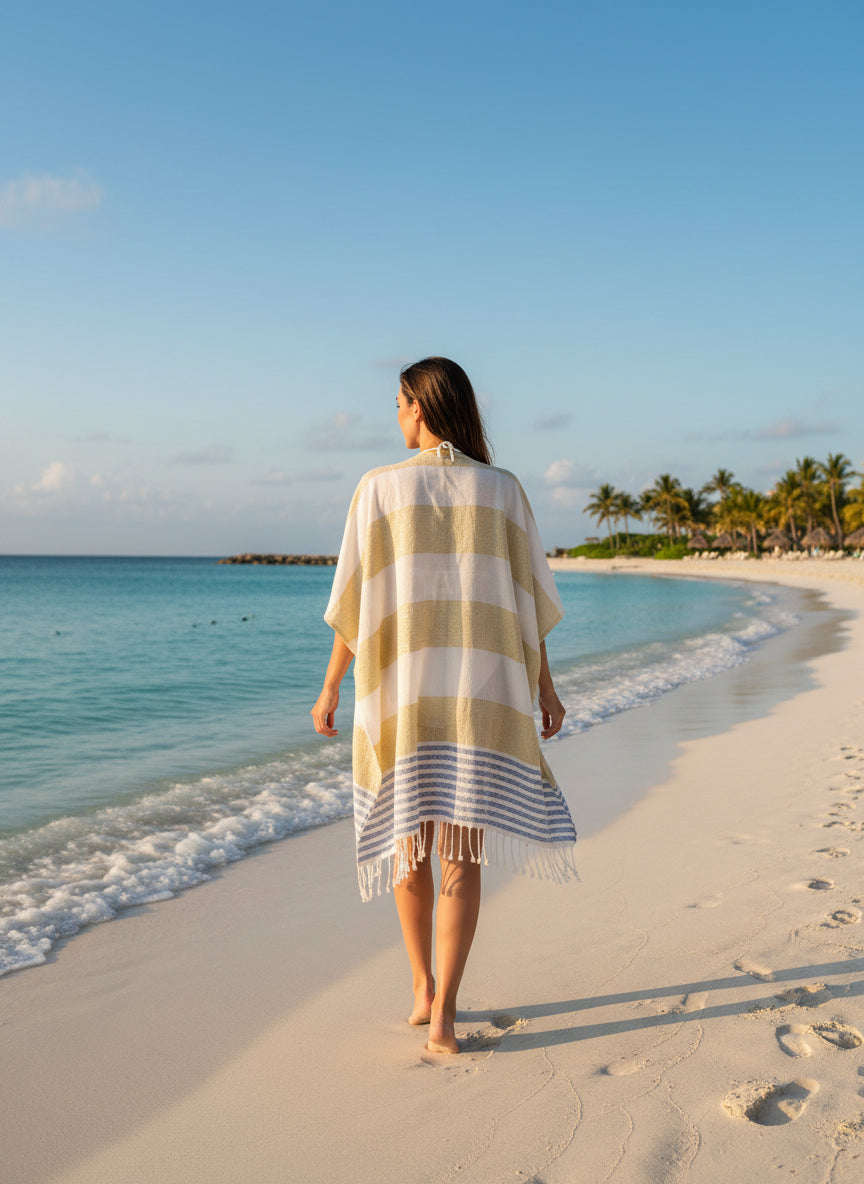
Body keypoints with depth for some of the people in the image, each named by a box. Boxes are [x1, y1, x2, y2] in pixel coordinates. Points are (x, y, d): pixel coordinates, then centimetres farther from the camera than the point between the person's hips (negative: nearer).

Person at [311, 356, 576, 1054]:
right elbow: (529, 597, 5)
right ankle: (444, 1009, -1)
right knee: (462, 853, 3)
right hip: (483, 694, 1)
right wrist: (545, 685, 14)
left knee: (408, 841, 15)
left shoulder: (380, 489, -2)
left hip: (401, 690, 0)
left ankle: (423, 988, 24)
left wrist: (331, 688, 8)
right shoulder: (503, 490, 2)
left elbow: (354, 601, -2)